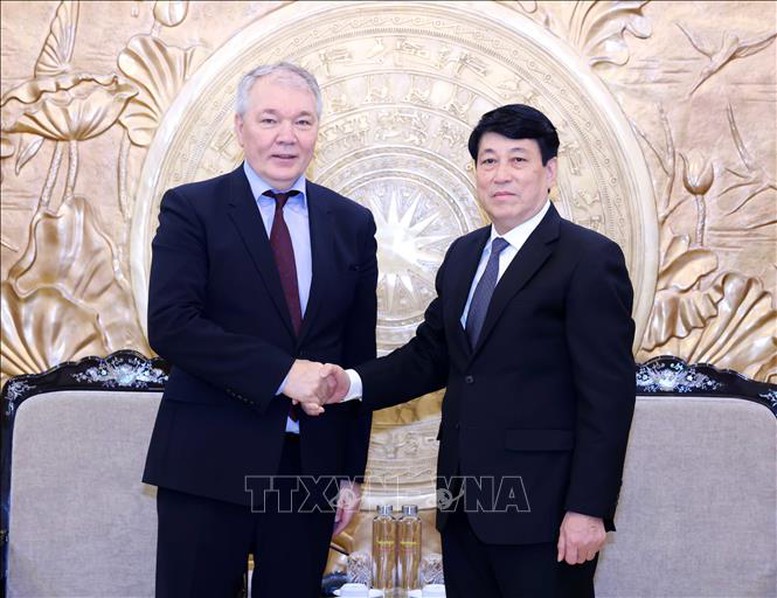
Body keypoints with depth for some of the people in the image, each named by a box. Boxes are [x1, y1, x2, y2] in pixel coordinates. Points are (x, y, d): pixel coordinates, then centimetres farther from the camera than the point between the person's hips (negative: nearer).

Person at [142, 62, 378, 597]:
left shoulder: (352, 223, 9)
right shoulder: (190, 209, -1)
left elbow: (359, 354, 10)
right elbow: (170, 325, -13)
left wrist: (352, 472, 8)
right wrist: (282, 373, -20)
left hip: (313, 467, 3)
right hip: (209, 464, -3)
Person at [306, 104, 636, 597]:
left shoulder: (591, 259, -8)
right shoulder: (464, 255, 13)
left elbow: (608, 394, -12)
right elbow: (430, 354, 13)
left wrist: (588, 508, -16)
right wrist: (353, 384, -4)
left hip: (541, 509, -6)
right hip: (464, 504, 6)